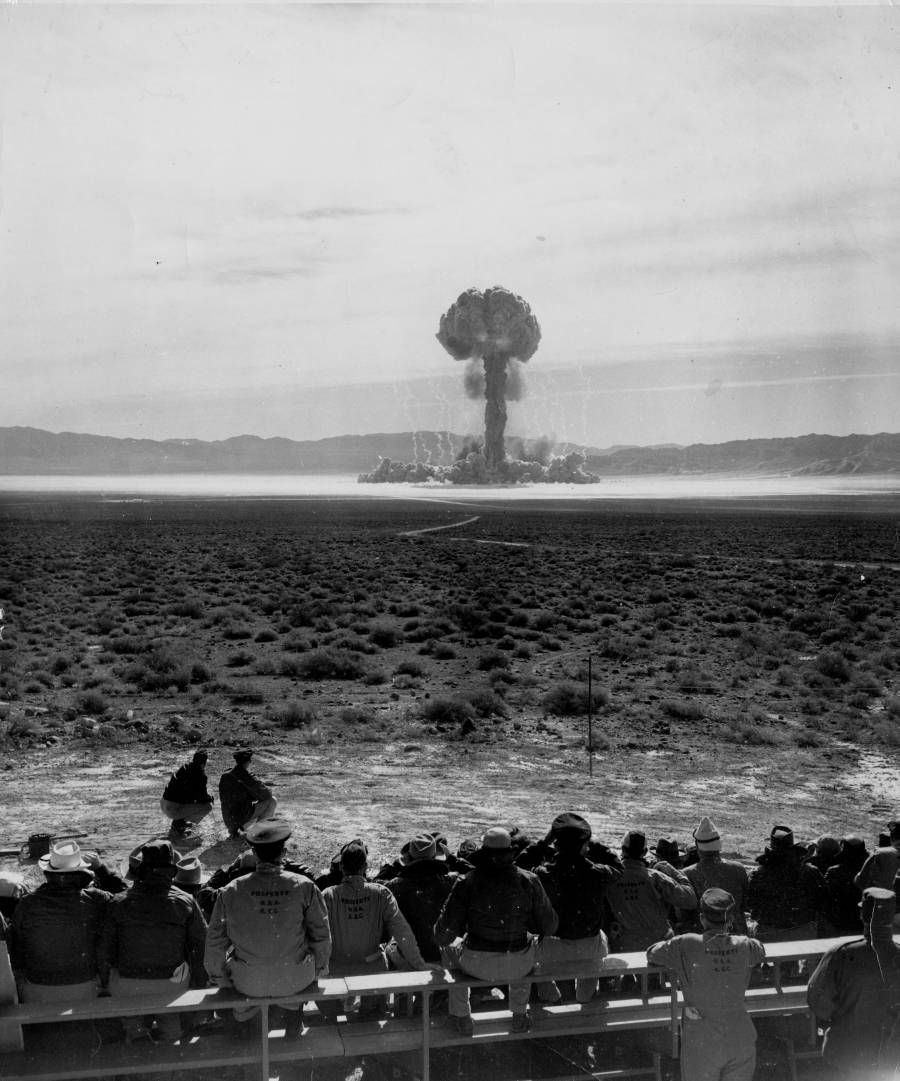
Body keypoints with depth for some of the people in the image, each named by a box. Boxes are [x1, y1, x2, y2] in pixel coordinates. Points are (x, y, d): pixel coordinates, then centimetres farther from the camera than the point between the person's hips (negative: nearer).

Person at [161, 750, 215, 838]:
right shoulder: (200, 775, -10)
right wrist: (210, 798, 15)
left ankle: (179, 820, 16)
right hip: (174, 809, -9)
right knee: (208, 806, -5)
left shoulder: (183, 768, 15)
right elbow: (202, 797, -8)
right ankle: (179, 824, -4)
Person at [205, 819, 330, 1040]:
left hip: (249, 982, 0)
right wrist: (320, 968, 12)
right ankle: (293, 1024, 45)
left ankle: (244, 1022, 47)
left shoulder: (230, 891, -17)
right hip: (295, 979, 0)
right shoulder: (304, 887, -17)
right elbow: (321, 935, -6)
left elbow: (216, 941, -7)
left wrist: (217, 974, 12)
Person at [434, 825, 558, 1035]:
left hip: (477, 965, -1)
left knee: (451, 952, 33)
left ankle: (462, 1018, 39)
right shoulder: (529, 881, -10)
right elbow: (550, 927, -2)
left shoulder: (467, 883, -14)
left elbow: (444, 935, -12)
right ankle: (520, 1016, 43)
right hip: (520, 966, 1)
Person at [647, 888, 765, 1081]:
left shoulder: (686, 946, -16)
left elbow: (652, 954, 0)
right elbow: (760, 951, 17)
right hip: (740, 1041, 3)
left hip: (702, 1046, -2)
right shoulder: (744, 946, -8)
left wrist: (678, 967, 17)